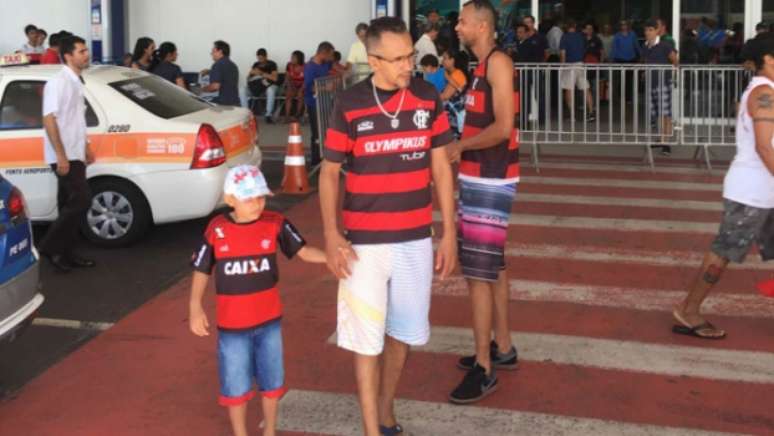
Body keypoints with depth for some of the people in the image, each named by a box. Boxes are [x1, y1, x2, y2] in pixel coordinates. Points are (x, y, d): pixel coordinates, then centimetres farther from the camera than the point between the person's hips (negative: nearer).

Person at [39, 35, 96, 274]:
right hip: (64, 156, -9)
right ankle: (50, 246, -4)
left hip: (75, 155, 9)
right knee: (82, 200, -13)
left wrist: (86, 147, 21)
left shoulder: (76, 82, 14)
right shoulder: (58, 82, -15)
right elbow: (49, 119, -20)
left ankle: (65, 253, 17)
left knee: (70, 204, 10)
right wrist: (61, 156, -24)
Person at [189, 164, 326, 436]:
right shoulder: (216, 231, -11)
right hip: (232, 324, -2)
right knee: (236, 385, 10)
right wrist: (195, 307, -12)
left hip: (269, 320, 2)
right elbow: (201, 271, -3)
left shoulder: (275, 224, -9)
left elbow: (303, 251, -9)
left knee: (272, 379, 17)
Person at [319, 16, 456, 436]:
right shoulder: (348, 104, -8)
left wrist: (449, 232, 2)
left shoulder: (428, 97, -2)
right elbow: (329, 172, -2)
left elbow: (440, 167, 4)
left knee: (402, 332, 15)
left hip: (415, 239, 3)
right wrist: (331, 236, -12)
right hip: (364, 242, -3)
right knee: (366, 338, 2)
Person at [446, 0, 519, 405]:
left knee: (478, 272, -8)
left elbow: (503, 128, -22)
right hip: (479, 178, 10)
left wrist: (459, 146, -13)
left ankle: (484, 368, -2)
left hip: (489, 182, -10)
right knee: (492, 266, 16)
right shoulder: (482, 65, 14)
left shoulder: (499, 62, -14)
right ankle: (502, 349, 28)